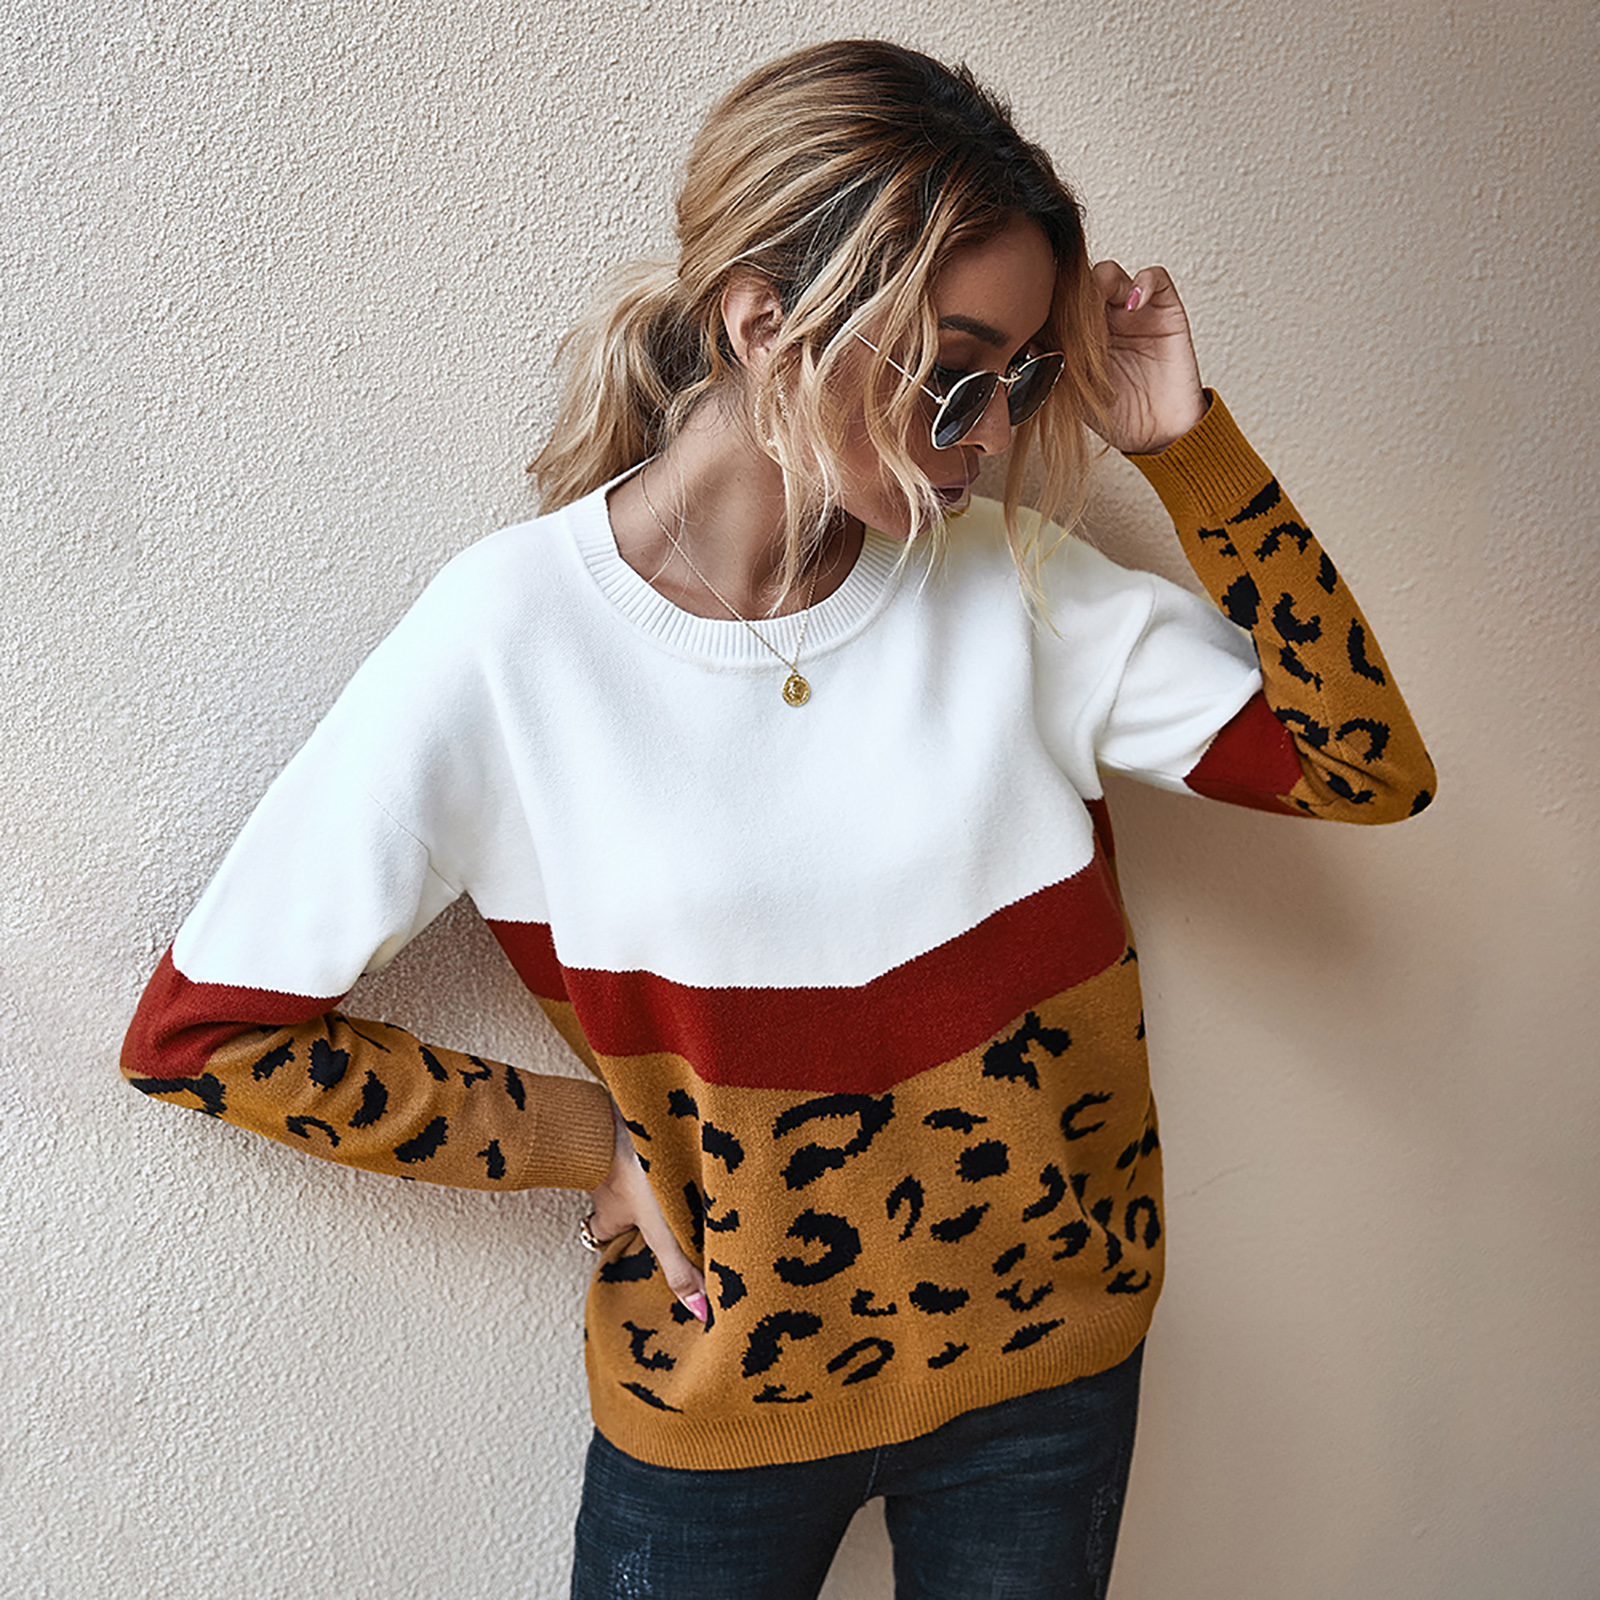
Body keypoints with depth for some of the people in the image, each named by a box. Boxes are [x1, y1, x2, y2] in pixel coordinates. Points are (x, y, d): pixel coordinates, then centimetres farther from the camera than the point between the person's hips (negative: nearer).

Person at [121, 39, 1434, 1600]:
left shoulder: (1011, 580, -9)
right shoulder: (509, 634, -19)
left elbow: (1368, 763, -8)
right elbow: (196, 1027, -13)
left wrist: (1185, 444, -15)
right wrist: (578, 1136, -12)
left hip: (1051, 1358, 3)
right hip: (718, 1398, -2)